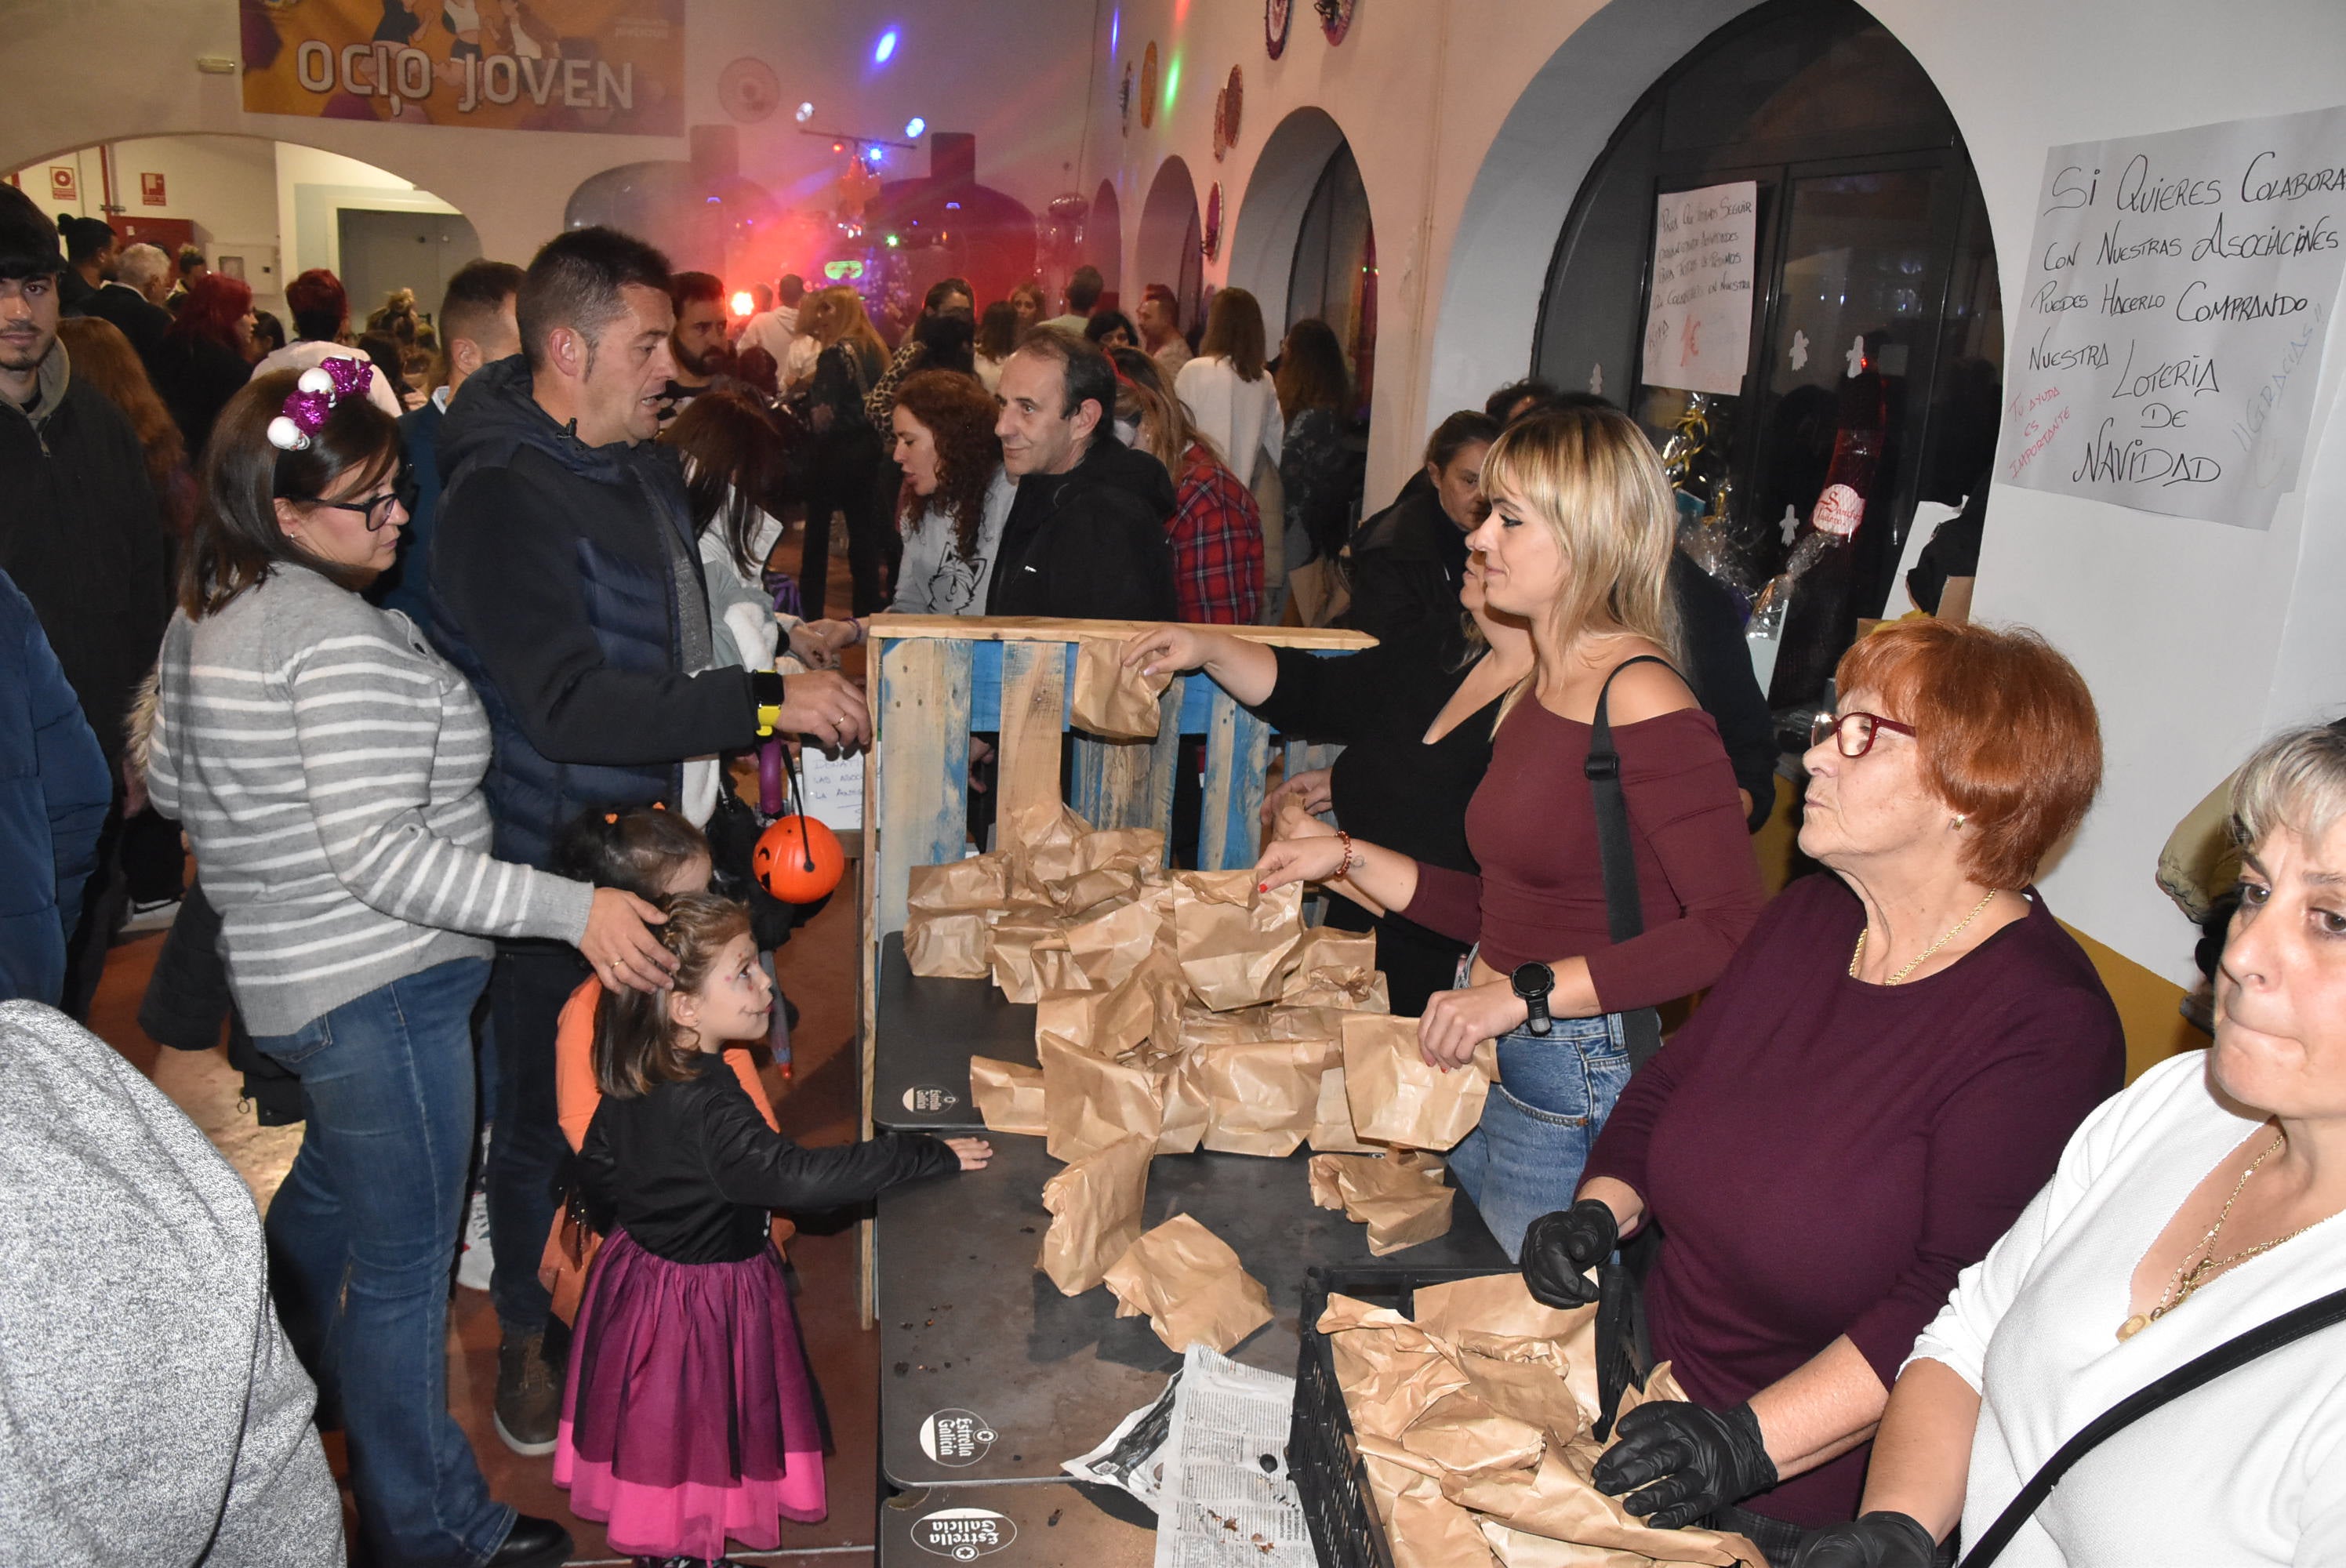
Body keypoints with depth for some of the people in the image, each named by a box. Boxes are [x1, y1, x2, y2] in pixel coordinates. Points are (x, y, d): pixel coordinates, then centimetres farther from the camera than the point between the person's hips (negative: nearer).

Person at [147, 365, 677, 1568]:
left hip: (283, 973, 10)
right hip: (382, 986, -10)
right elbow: (384, 858, -29)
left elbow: (165, 782, 17)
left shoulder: (205, 615, 7)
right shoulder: (340, 639, -24)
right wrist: (575, 909, -32)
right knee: (404, 1266, 3)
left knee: (326, 1194, 31)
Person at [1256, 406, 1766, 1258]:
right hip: (1482, 1062, 8)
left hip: (1579, 1085, -8)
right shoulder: (1530, 698, 10)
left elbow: (1731, 927, -26)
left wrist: (1527, 993, -26)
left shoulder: (1643, 703, -18)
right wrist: (1348, 859, 10)